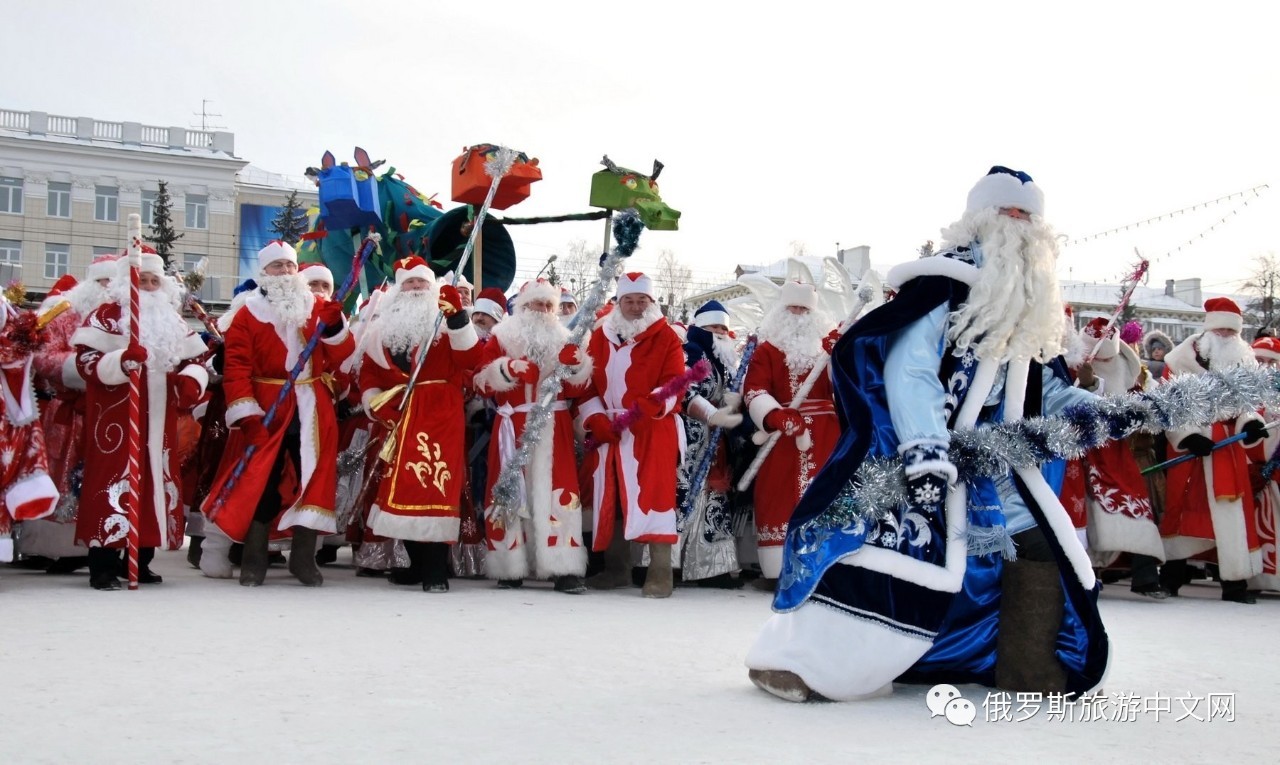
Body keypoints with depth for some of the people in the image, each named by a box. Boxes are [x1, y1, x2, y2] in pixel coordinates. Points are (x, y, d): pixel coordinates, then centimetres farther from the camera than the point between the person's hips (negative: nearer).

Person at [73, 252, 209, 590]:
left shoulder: (173, 320, 18)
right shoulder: (107, 315, 0)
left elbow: (193, 358, 17)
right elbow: (86, 361, -10)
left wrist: (191, 379, -5)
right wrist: (122, 360, -27)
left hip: (159, 422, 7)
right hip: (117, 420, -6)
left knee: (156, 482, 9)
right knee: (113, 479, -11)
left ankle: (141, 561, 19)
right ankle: (103, 566, -8)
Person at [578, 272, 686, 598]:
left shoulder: (666, 338, 1)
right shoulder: (601, 336, 12)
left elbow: (673, 384, -8)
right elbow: (588, 382, 10)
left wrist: (645, 409, -24)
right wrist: (596, 419, -5)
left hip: (652, 432, -4)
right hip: (608, 433, 5)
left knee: (652, 494, -10)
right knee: (610, 499, 8)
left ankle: (660, 572, -7)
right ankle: (616, 568, 20)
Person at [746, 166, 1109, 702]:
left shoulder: (1031, 314, 17)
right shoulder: (946, 289, -9)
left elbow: (1050, 395, 21)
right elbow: (907, 371, -19)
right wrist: (928, 452, -30)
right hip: (923, 469, -8)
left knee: (1040, 561, 6)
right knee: (887, 564, -19)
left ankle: (1032, 675, 22)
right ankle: (795, 660, -11)